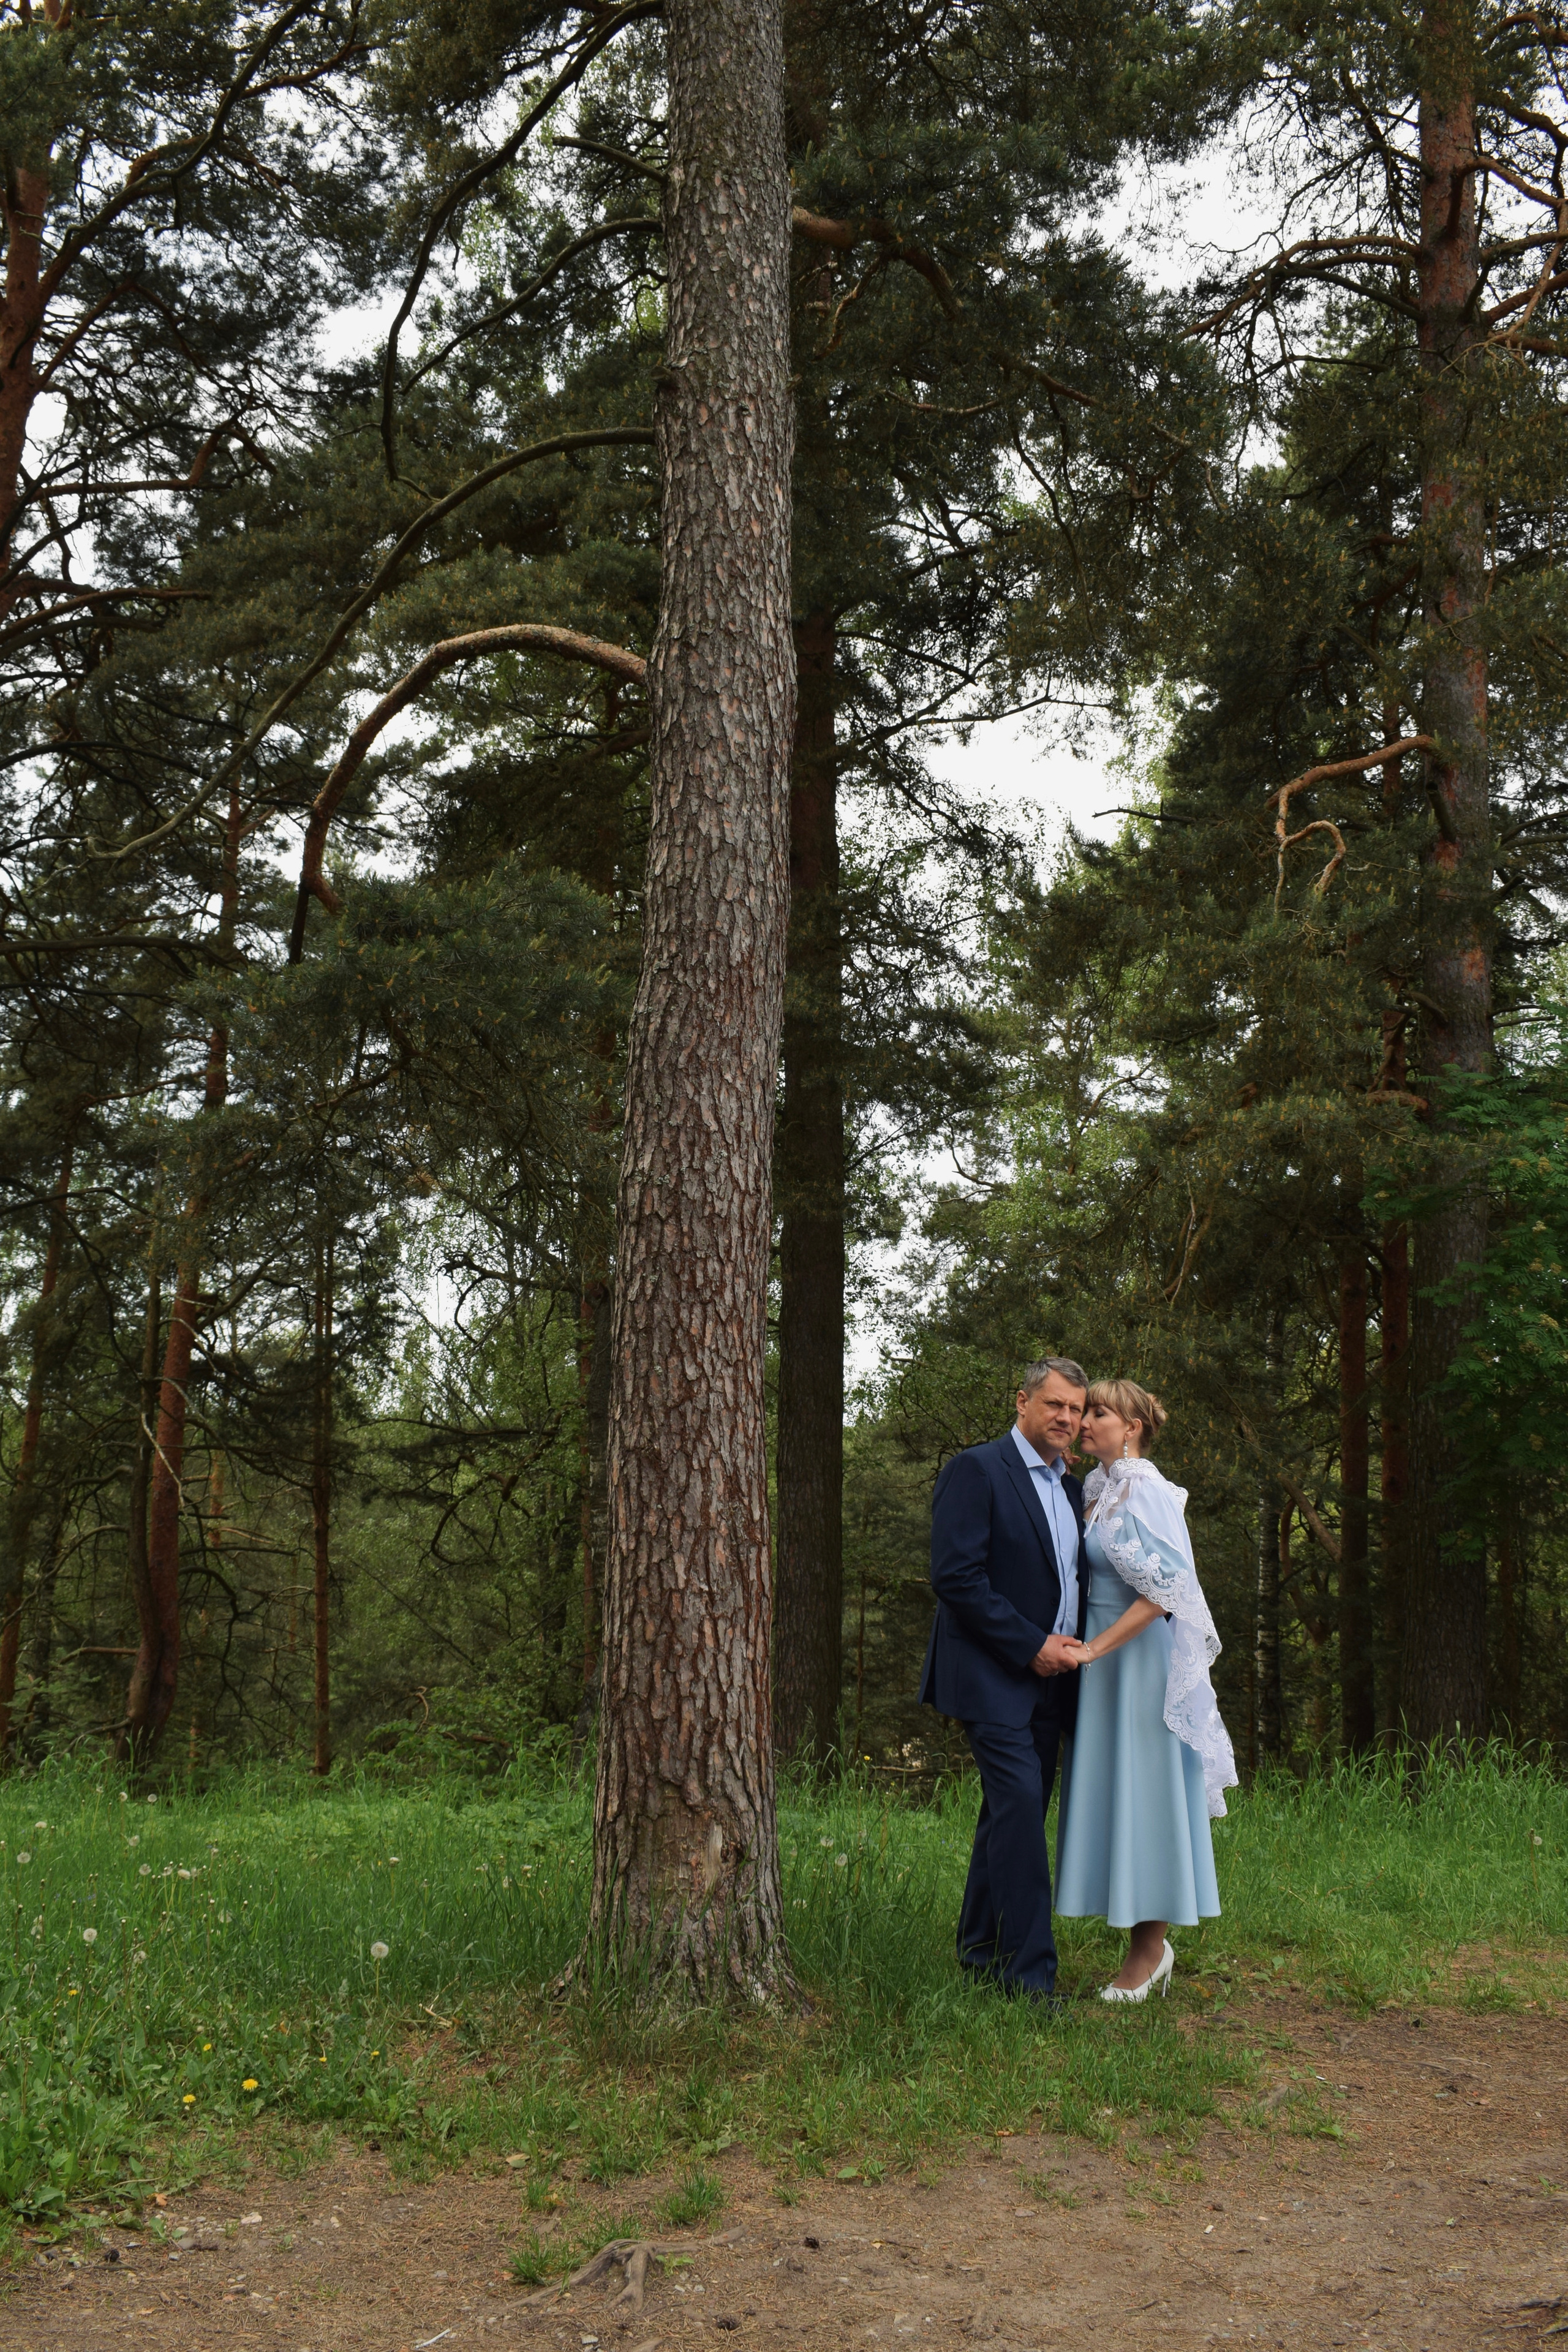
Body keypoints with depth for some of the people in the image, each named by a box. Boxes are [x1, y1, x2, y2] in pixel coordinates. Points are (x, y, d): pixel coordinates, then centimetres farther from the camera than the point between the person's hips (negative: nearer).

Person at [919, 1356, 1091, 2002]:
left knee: (1013, 1813, 11)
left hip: (1048, 1681, 8)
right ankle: (1029, 1971, -11)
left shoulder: (1071, 1488, 17)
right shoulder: (976, 1471, -8)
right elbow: (954, 1575, -16)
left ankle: (980, 1949, 22)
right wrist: (1031, 1645, -15)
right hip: (994, 1677, -8)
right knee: (1020, 1807, -14)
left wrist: (1072, 1644, 5)